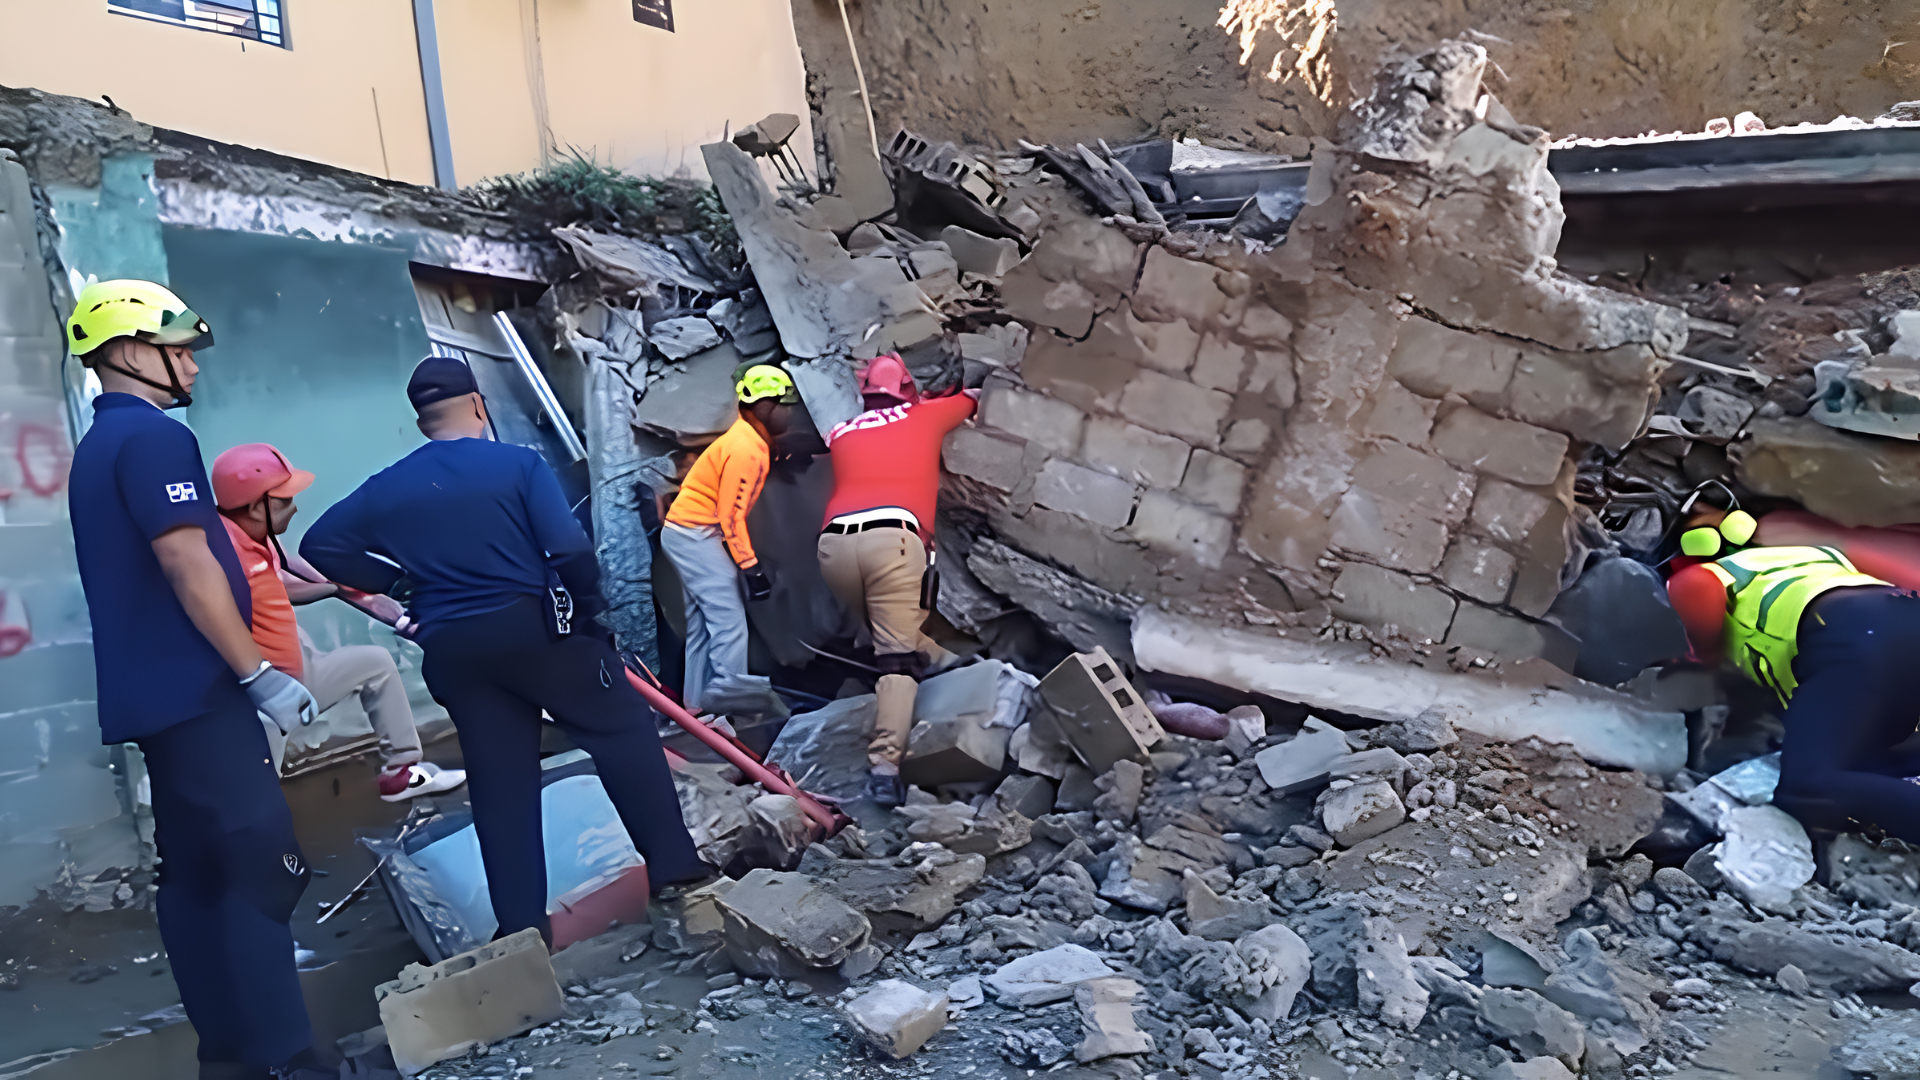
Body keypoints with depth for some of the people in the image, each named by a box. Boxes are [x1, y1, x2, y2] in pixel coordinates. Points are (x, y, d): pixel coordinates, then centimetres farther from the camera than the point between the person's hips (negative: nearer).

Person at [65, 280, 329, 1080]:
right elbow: (189, 565, -20)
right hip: (196, 691, -10)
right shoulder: (153, 436, -12)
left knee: (195, 872, 11)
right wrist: (261, 675, -18)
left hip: (154, 694, 10)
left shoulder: (97, 446, 20)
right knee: (264, 868, -11)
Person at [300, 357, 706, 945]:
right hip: (534, 625, -4)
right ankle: (673, 864, 6)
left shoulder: (387, 488, 9)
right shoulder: (517, 464, -5)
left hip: (452, 649, 4)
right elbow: (571, 551, -14)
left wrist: (392, 581, 16)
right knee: (624, 731, 9)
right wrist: (587, 608, 2)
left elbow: (320, 546, 14)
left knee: (500, 783, 10)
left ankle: (523, 924, 14)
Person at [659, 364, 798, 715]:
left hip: (686, 533, 11)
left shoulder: (748, 440, 13)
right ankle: (731, 695, -13)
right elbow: (731, 515, -22)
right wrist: (751, 567, -21)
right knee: (729, 617, -12)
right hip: (696, 534, -11)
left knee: (702, 624, 11)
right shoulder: (745, 449, -19)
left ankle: (697, 702, 14)